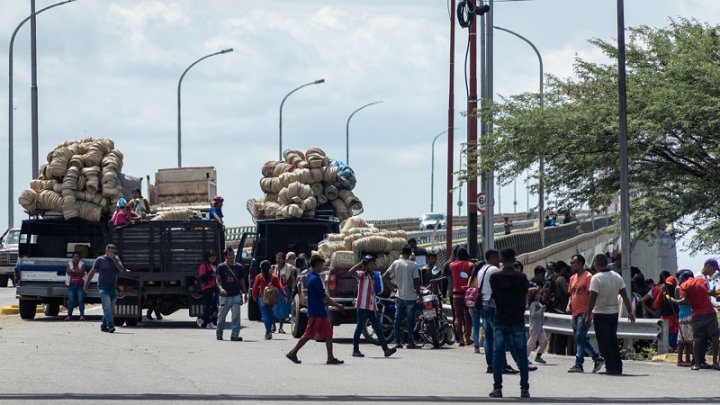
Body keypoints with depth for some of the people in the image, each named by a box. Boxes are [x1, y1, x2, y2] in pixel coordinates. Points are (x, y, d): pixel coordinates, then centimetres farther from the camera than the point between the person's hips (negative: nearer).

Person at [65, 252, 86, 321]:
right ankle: (69, 315, -1)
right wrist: (77, 272, -5)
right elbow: (68, 271, -5)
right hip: (71, 284, 1)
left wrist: (73, 271, -5)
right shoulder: (69, 264, 12)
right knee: (71, 300, -3)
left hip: (80, 284, -1)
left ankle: (82, 315, -7)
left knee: (80, 300, -7)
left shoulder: (82, 264, 9)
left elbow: (81, 271, -7)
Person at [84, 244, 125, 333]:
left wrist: (114, 260, -9)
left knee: (109, 309, 9)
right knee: (107, 307, -18)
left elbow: (121, 269, -2)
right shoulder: (100, 260, 1)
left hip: (113, 288, 5)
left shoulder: (116, 259, 12)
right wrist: (87, 283, 2)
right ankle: (110, 325, -27)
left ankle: (103, 325, 20)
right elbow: (92, 272, 5)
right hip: (103, 288, -5)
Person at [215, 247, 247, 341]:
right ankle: (218, 334, 25)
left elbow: (242, 281, 13)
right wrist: (220, 288, -24)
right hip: (225, 296, -1)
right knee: (221, 316, 8)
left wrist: (245, 293, 10)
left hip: (236, 295, 1)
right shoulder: (221, 267, -1)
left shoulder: (239, 267, 7)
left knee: (236, 316, -7)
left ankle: (234, 335, -6)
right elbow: (217, 280, -5)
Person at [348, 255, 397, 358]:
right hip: (363, 307, -7)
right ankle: (355, 350, 7)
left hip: (372, 308, 7)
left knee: (379, 329, 0)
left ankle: (386, 349, -5)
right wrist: (360, 264, -16)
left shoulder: (373, 277, 19)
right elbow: (351, 272, -24)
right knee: (359, 328, 0)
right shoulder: (362, 274, -3)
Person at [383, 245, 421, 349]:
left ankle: (397, 341, 8)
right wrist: (419, 294, 2)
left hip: (399, 296, 3)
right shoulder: (413, 265, -9)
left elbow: (385, 277, -2)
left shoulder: (396, 263, 0)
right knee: (410, 320, 1)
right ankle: (410, 342, 0)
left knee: (397, 319, 9)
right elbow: (416, 282, -9)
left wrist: (392, 287, 8)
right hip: (410, 296, -3)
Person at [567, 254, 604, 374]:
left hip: (584, 313, -9)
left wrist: (587, 313, -20)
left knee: (580, 337, -13)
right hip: (575, 313, 9)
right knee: (579, 338, 11)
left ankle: (578, 364, -15)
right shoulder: (573, 278, 17)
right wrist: (569, 305, 7)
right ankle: (597, 358, 21)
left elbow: (591, 295, -14)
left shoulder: (588, 277, -9)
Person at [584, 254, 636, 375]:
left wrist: (588, 315, -15)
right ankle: (618, 367, 14)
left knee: (604, 342, -1)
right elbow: (624, 295, 1)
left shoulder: (596, 278, -16)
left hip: (600, 314, -6)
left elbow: (592, 298, -18)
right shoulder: (617, 277, 2)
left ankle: (611, 367, -5)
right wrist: (630, 311, 5)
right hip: (614, 313, 6)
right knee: (613, 340, 15)